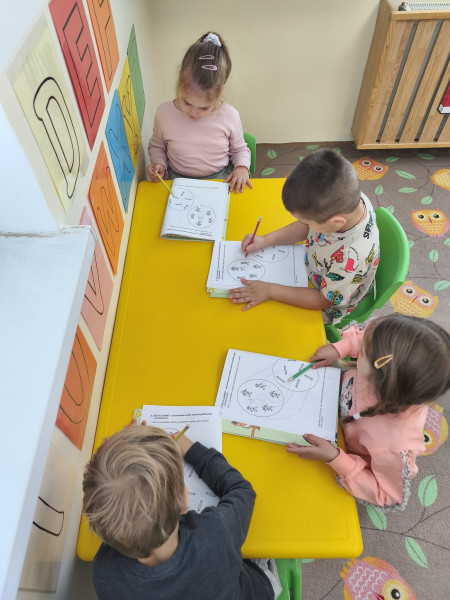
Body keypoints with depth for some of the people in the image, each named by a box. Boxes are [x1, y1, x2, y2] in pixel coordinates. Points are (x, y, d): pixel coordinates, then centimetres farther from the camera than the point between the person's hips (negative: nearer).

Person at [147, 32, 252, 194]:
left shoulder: (229, 115, -10)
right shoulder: (164, 113, -8)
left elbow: (240, 149, 8)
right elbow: (156, 146, 11)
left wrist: (242, 167, -11)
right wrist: (158, 163, -8)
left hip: (222, 180, 1)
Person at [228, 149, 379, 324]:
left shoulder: (353, 258, -45)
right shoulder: (345, 198, -25)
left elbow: (323, 300, -27)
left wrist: (269, 290, -25)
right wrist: (265, 240, -8)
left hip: (326, 311, -6)